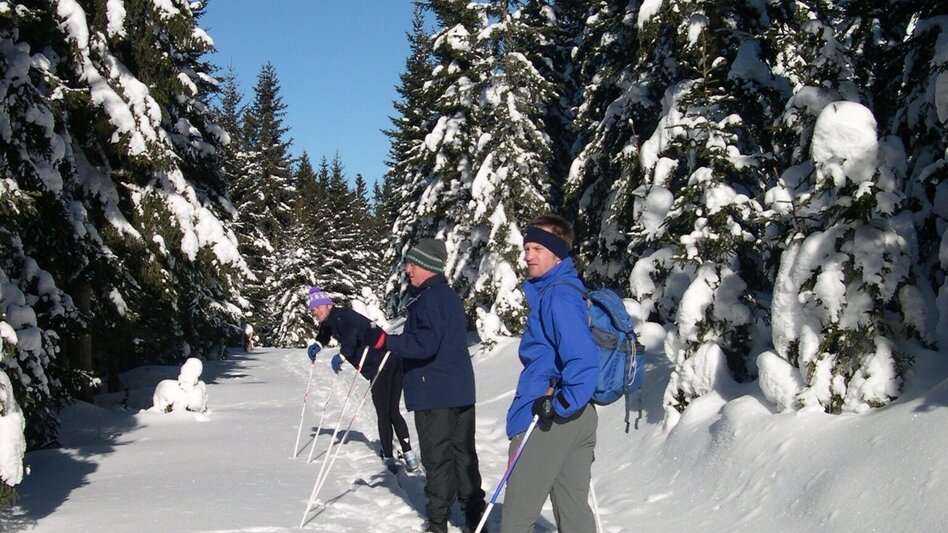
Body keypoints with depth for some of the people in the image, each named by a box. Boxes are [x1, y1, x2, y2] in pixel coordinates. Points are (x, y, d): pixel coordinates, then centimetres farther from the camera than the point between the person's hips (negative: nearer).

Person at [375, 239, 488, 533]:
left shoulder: (428, 299, -13)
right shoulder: (451, 296, 17)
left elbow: (426, 343, -23)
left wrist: (387, 340, -24)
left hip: (433, 394, -9)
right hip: (461, 390, 9)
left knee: (437, 457, -3)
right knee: (464, 453, 13)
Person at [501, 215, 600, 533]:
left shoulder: (557, 295, -15)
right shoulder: (567, 290, 14)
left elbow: (582, 358, -27)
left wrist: (560, 405, -20)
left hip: (547, 420, -9)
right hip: (580, 417, 9)